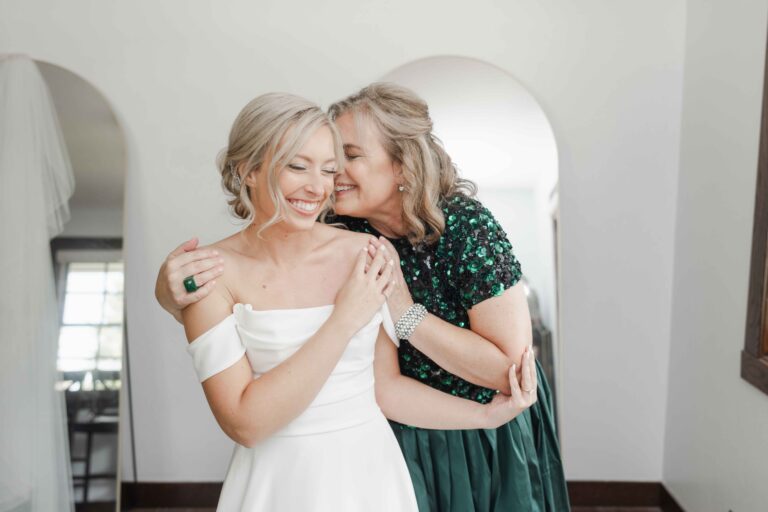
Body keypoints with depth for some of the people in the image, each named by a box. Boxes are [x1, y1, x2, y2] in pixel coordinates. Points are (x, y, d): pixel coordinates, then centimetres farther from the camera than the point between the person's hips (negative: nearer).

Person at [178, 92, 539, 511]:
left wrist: (487, 414, -9)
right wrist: (344, 321, -22)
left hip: (370, 473, 3)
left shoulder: (370, 256, -7)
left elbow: (385, 386, 1)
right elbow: (244, 423, -19)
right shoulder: (214, 271, -13)